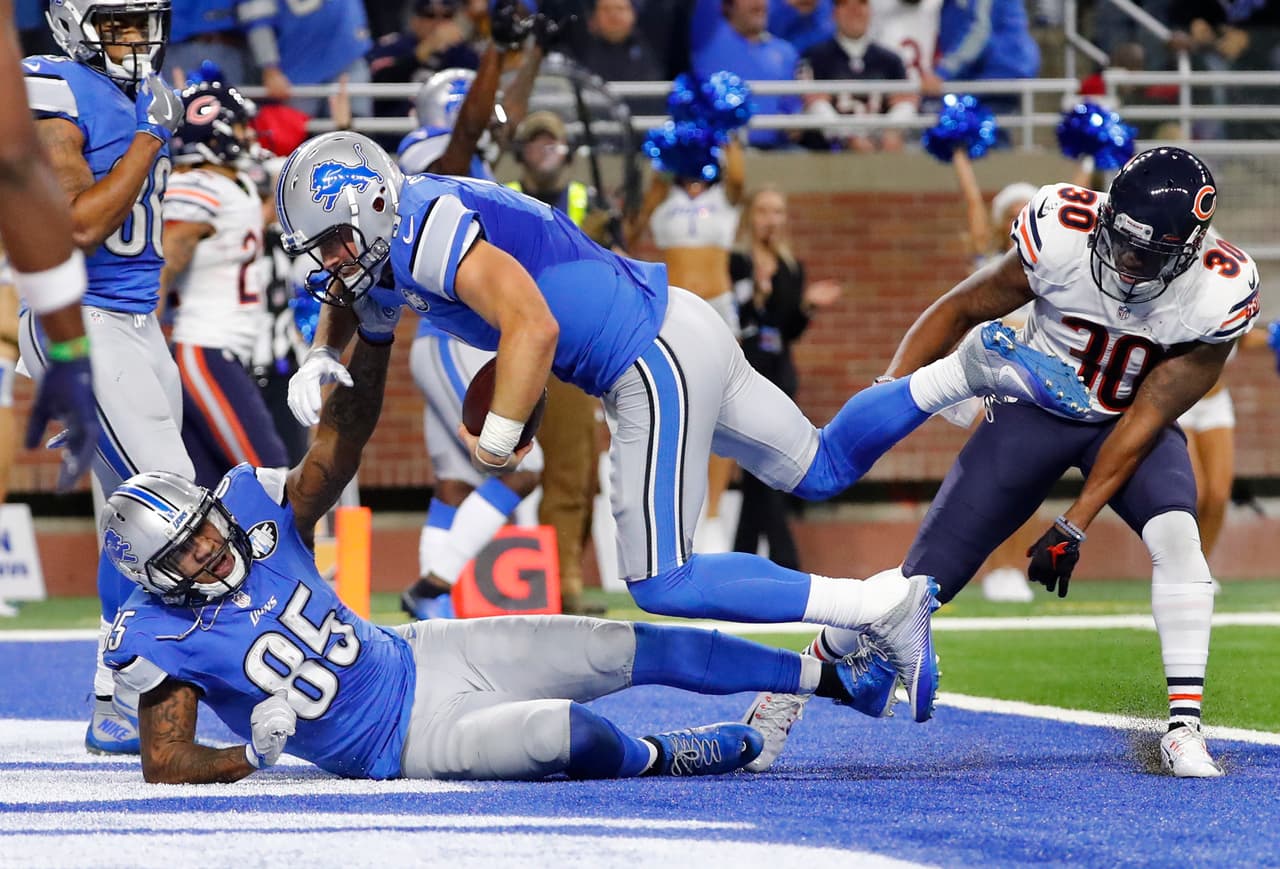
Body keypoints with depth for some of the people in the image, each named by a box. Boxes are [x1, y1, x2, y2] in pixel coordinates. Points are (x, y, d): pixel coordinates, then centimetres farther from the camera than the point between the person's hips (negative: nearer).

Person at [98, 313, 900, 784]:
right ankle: (655, 759, 2)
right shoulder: (158, 638, -17)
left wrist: (374, 334, -13)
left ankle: (836, 676, 13)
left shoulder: (257, 512, -6)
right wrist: (254, 754, -31)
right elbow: (167, 764, -14)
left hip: (422, 659, 6)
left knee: (636, 648, 2)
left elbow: (342, 442, -1)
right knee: (563, 733, -31)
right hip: (405, 741, -6)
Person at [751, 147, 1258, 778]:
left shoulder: (1220, 294, -27)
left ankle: (1184, 729, -24)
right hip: (1036, 410, 0)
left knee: (1175, 534, -29)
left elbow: (1147, 417, -20)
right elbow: (961, 309, -12)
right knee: (928, 576, -3)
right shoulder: (1061, 234, -29)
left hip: (1131, 423, 0)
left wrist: (1074, 526, -21)